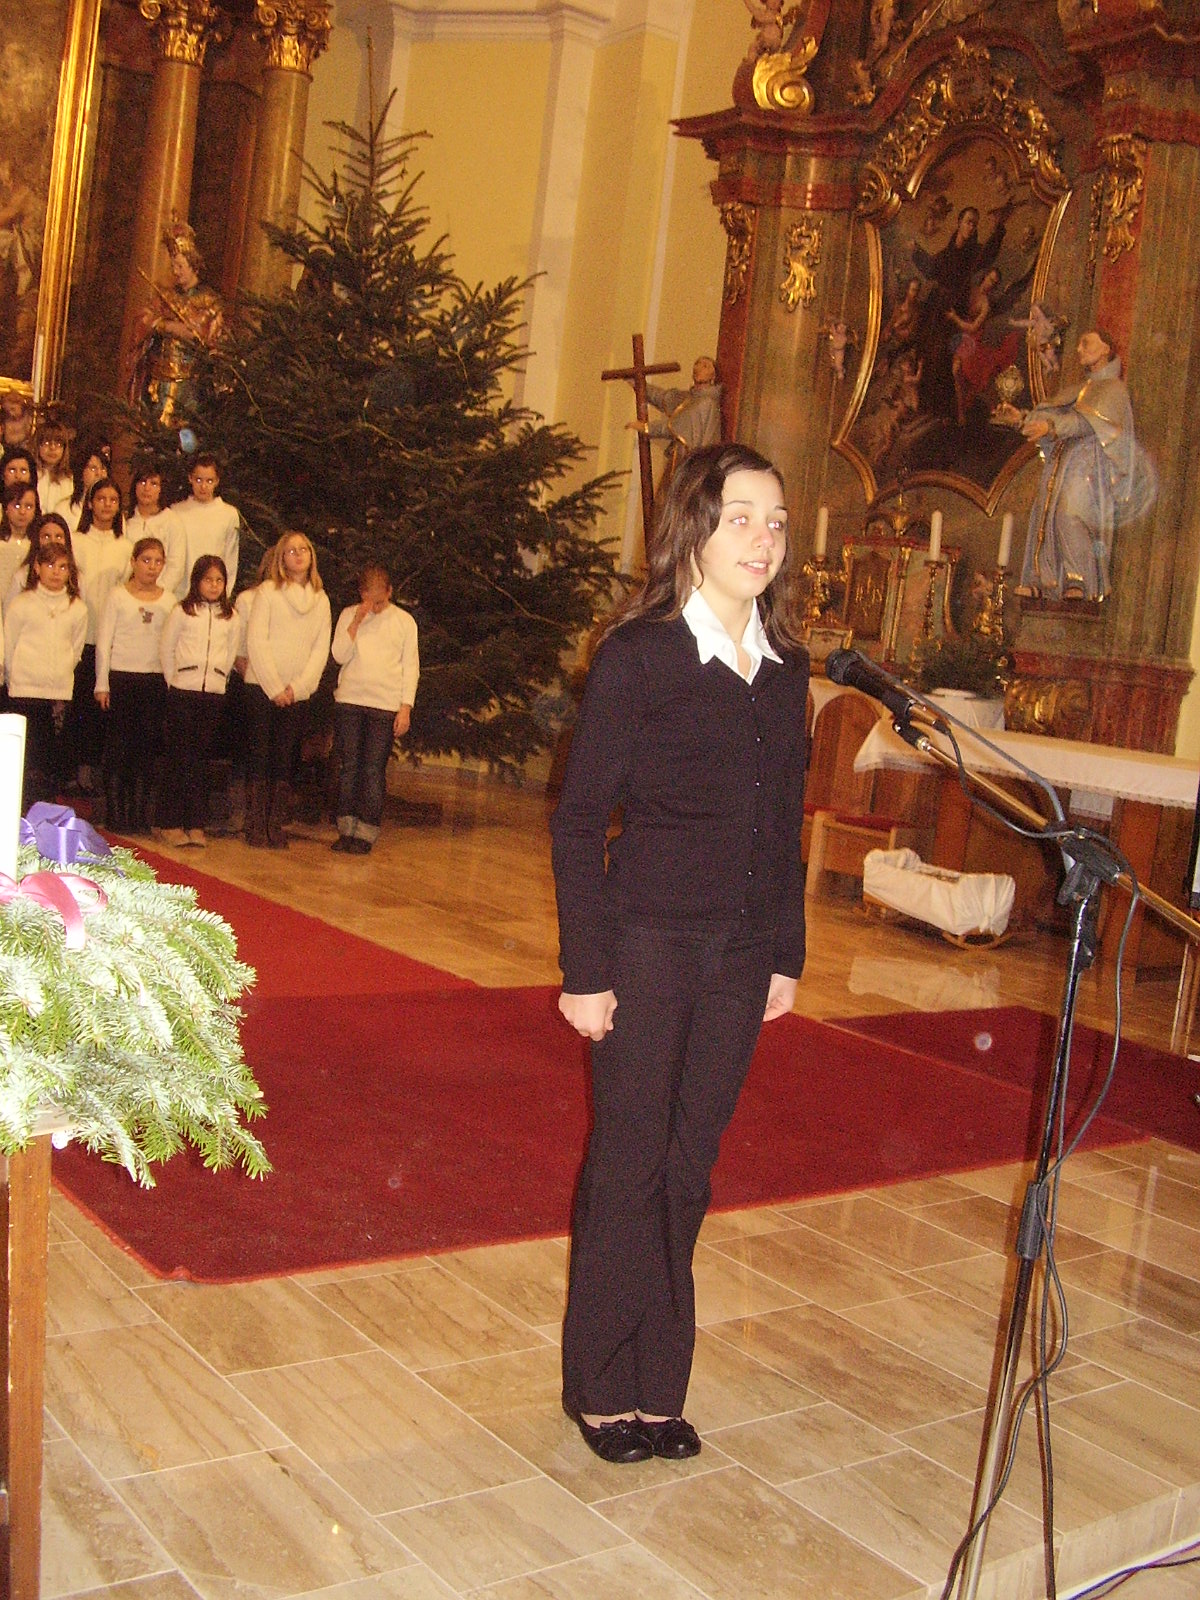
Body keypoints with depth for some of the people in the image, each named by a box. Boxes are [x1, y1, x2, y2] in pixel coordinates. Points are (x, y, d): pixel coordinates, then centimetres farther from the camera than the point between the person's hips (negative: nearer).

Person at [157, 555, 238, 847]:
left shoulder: (229, 617, 9)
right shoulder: (183, 611, 2)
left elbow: (231, 654, 13)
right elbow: (166, 648, 5)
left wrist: (219, 679, 6)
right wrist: (173, 680, 3)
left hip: (214, 693, 3)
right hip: (183, 691, -2)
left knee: (201, 757, 5)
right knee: (178, 756, -3)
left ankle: (195, 824, 9)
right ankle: (168, 823, 3)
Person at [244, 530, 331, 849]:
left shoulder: (321, 599, 9)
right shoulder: (268, 591, -1)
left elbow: (321, 649, 5)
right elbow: (256, 641, -7)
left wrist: (297, 687, -6)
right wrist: (275, 688, -10)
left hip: (297, 693, 3)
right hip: (263, 688, -3)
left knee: (284, 759, 3)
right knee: (260, 757, -2)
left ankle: (276, 827, 7)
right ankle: (256, 826, 3)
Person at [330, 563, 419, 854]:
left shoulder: (404, 621, 6)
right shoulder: (349, 615, 9)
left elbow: (411, 667, 5)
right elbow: (339, 656, 0)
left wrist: (406, 707, -2)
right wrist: (356, 622, -8)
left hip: (386, 706, -2)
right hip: (349, 701, 2)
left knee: (374, 770, -5)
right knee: (349, 767, 3)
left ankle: (365, 834, -2)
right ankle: (346, 829, 9)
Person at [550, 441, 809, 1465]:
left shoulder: (786, 667, 7)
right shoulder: (639, 654, -9)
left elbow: (786, 821, 13)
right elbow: (579, 818, -9)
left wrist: (786, 955, 11)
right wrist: (585, 971, -12)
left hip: (742, 955, 5)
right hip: (648, 946, -5)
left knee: (688, 1166, 13)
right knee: (629, 1162, 5)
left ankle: (657, 1385, 27)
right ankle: (603, 1388, 23)